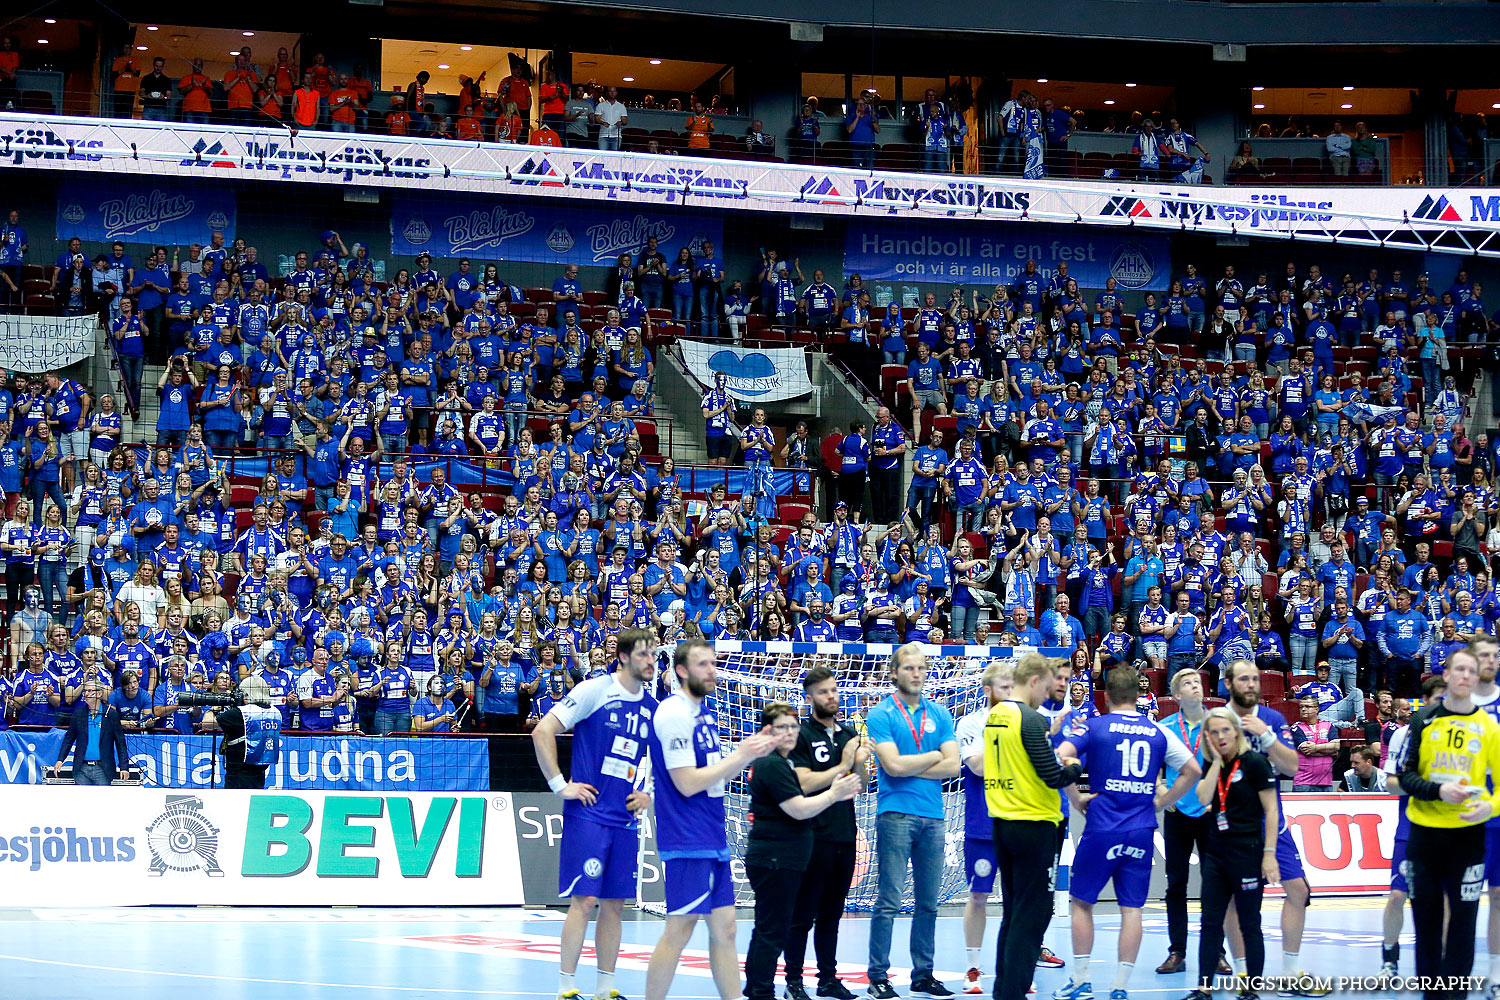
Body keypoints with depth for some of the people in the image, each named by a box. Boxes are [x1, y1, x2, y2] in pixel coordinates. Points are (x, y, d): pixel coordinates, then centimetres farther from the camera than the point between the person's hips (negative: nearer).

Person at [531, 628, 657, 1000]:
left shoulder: (652, 708, 10)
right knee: (584, 900, -8)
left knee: (614, 904, 7)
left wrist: (648, 794, 10)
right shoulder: (594, 691, -7)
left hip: (626, 820, 6)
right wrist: (559, 785, -12)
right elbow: (542, 731, -10)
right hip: (588, 813, -6)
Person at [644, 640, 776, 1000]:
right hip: (687, 842, -9)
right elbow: (687, 783, -19)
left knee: (724, 928, 9)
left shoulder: (704, 714, 15)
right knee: (678, 931, -6)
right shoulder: (675, 714, -14)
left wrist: (750, 752, 5)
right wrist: (741, 755, -14)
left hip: (714, 841, 9)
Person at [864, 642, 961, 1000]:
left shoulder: (940, 714, 12)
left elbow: (952, 766, 2)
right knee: (888, 901, -7)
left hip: (932, 816, 5)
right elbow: (892, 765, -12)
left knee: (928, 902, 7)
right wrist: (933, 757, -1)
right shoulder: (881, 715, -1)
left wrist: (909, 768, -6)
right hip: (895, 813, -5)